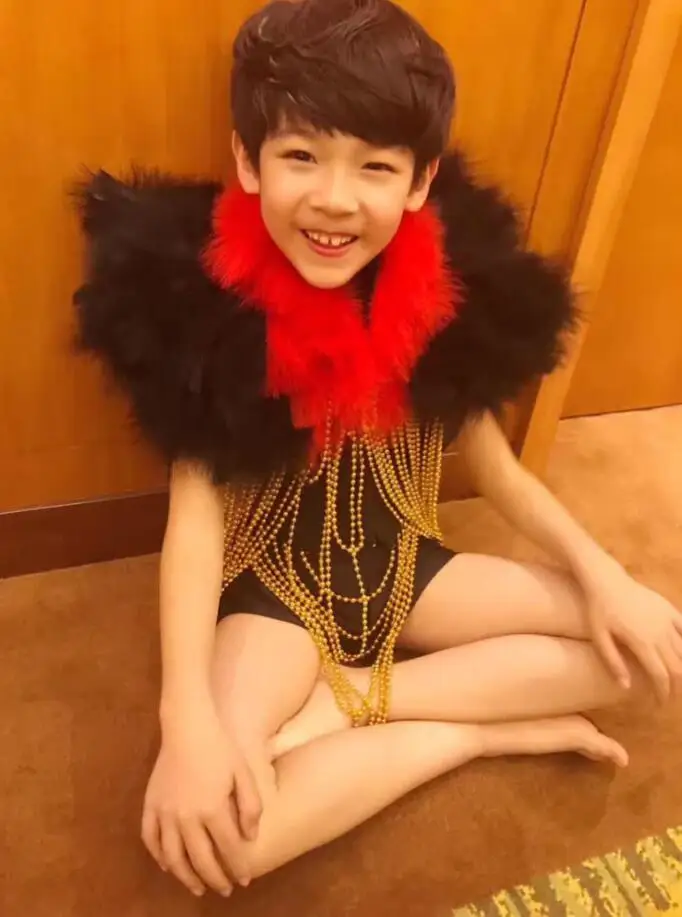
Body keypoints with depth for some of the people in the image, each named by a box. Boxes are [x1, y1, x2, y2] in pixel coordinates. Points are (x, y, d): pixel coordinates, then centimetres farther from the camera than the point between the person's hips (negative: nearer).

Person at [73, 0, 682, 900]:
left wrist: (602, 574, -11)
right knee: (201, 829, -28)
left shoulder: (451, 292, -9)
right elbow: (195, 514, -19)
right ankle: (483, 729, -7)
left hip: (404, 565, 4)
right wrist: (187, 716, -29)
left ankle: (335, 701, -9)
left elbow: (497, 469, 2)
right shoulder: (211, 308, -18)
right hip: (275, 582, -3)